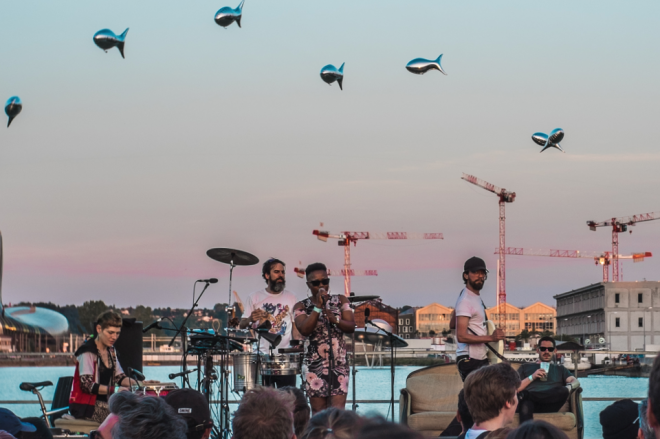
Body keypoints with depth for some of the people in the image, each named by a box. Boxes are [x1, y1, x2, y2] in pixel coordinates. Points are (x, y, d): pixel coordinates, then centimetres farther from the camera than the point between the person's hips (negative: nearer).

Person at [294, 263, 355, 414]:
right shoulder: (301, 306, 5)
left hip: (339, 363, 0)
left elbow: (351, 327, 0)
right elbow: (304, 330, -12)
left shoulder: (340, 301, 9)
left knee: (338, 411, -9)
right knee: (318, 411, 1)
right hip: (314, 364, 0)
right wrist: (318, 307, -15)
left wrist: (335, 319, -18)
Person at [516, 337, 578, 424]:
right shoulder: (526, 367, 31)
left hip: (550, 405, 2)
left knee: (563, 391, -35)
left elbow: (575, 382, 15)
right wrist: (532, 377, 3)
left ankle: (526, 394, -35)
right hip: (530, 403, -1)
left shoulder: (560, 369, 34)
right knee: (526, 405, -42)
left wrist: (568, 387, -11)